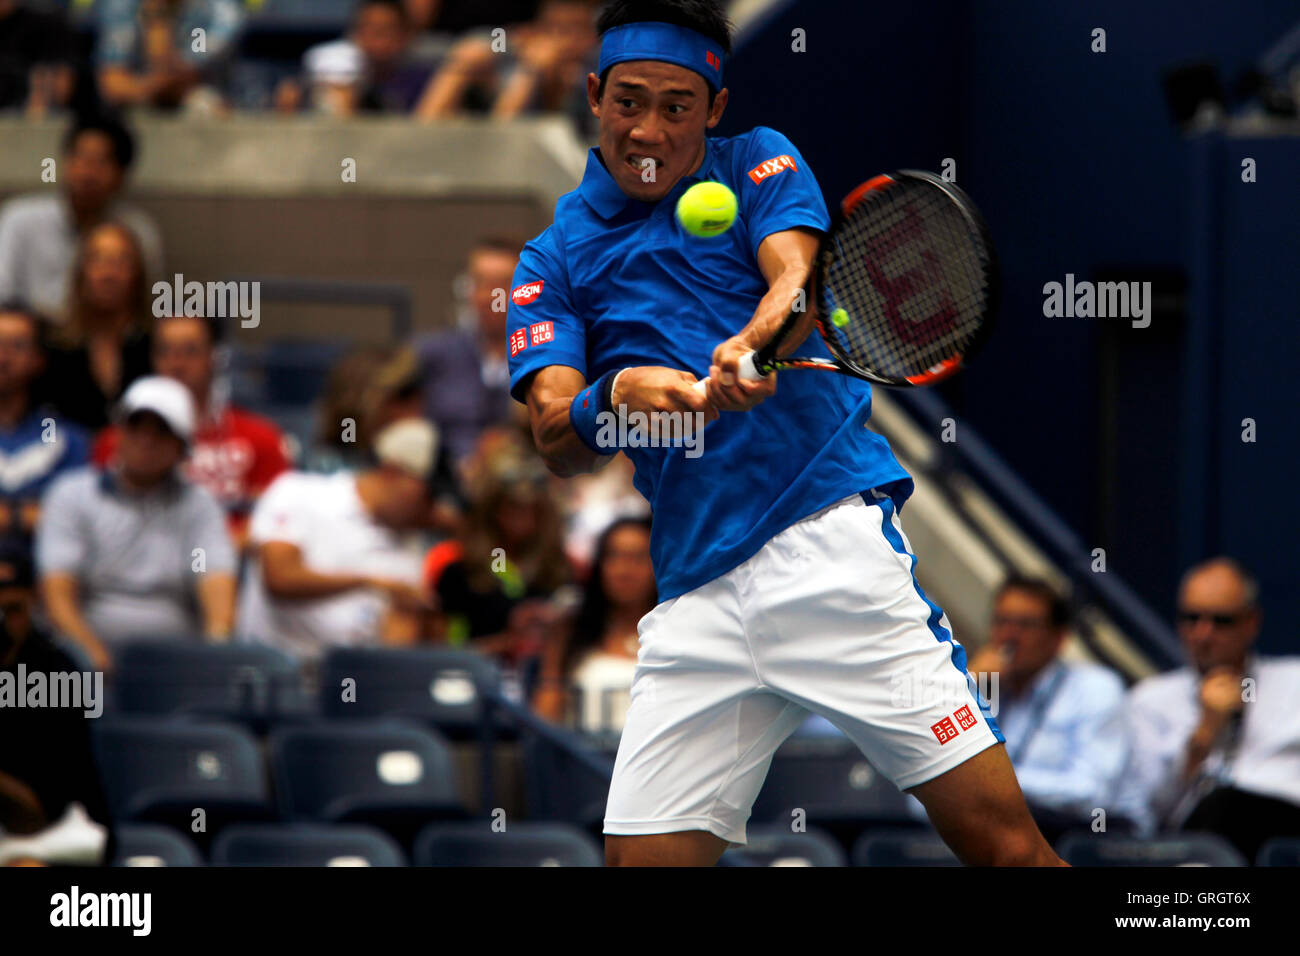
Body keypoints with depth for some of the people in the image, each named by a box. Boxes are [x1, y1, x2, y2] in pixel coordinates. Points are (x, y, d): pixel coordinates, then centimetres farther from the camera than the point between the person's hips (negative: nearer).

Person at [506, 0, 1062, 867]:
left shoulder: (760, 166, 11)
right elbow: (557, 440, 3)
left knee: (999, 835, -12)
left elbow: (797, 276, -9)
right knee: (643, 858, -6)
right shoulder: (555, 260, 15)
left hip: (833, 540, -3)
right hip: (696, 593, 3)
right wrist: (617, 396, -21)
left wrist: (750, 347, -32)